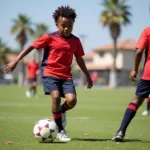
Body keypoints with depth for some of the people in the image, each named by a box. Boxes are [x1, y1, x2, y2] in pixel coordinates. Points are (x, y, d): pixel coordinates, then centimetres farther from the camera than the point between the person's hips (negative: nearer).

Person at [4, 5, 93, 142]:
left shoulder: (75, 41, 6)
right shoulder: (50, 38, -5)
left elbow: (79, 59, 18)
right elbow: (31, 47, 0)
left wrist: (88, 76, 22)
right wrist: (15, 61, -5)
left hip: (66, 75, 3)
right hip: (49, 73, -3)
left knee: (72, 100, -18)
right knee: (56, 97, -25)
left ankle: (61, 111, 21)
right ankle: (60, 131, -8)